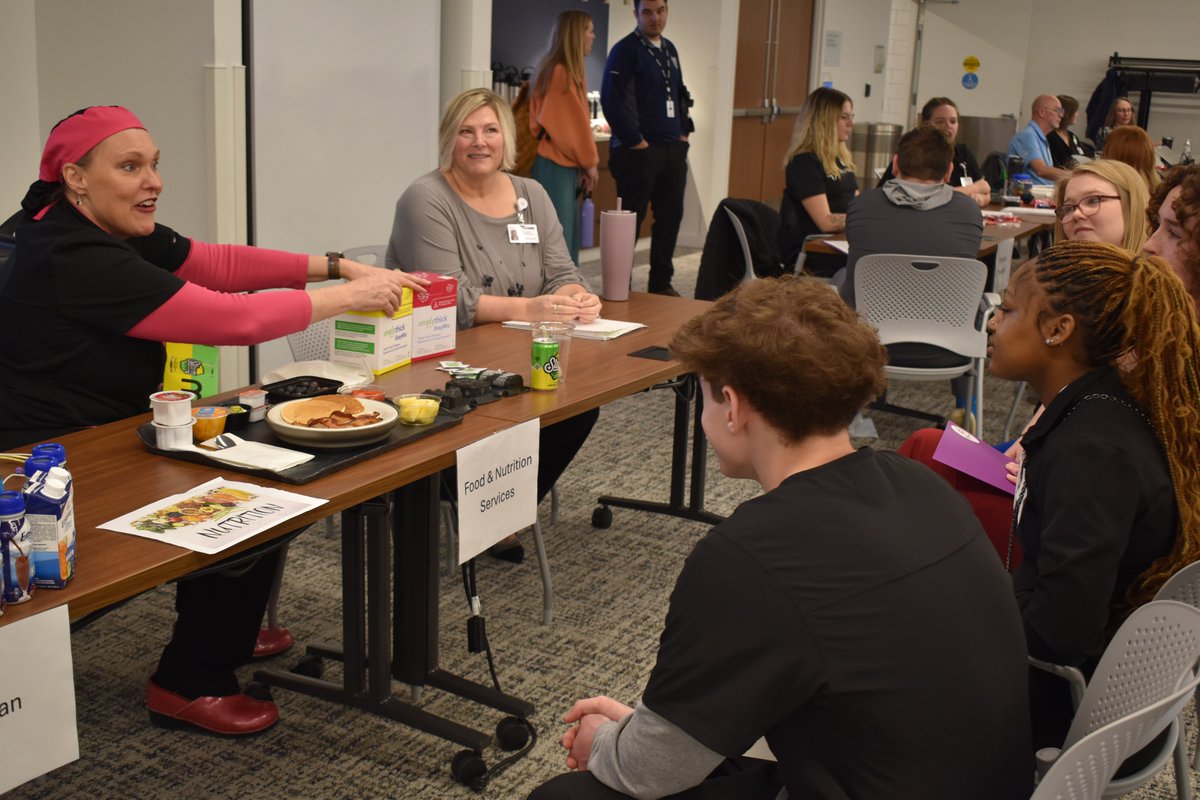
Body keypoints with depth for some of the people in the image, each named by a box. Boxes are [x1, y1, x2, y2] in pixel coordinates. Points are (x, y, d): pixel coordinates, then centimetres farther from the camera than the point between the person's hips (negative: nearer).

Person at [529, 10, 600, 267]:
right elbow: (574, 121, -13)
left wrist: (583, 163, 10)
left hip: (564, 163, 10)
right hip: (556, 165, -10)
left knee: (567, 233, 10)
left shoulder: (569, 71, 18)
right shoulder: (561, 72, -14)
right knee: (556, 236, -10)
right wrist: (589, 161, -4)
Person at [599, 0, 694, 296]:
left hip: (673, 149, 8)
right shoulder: (626, 50, -8)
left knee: (670, 215, 10)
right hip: (639, 150, -8)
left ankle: (661, 283, 21)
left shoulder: (669, 49, 16)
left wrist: (682, 132, 12)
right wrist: (635, 141, -15)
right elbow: (612, 101, -15)